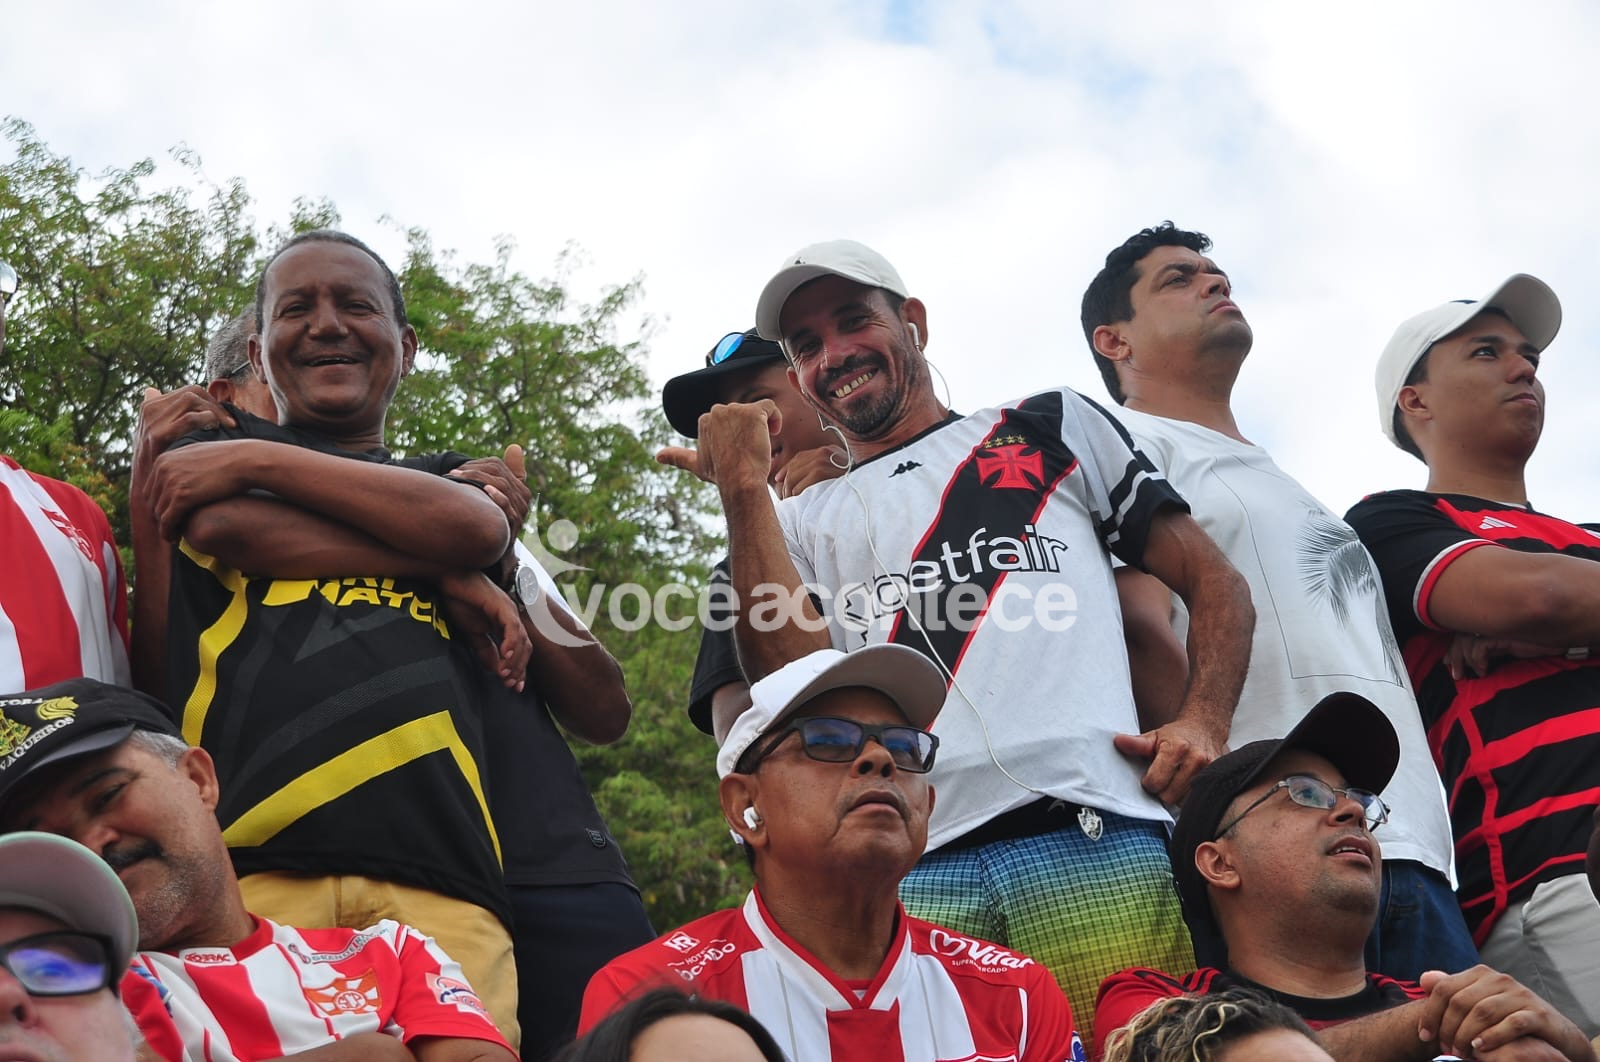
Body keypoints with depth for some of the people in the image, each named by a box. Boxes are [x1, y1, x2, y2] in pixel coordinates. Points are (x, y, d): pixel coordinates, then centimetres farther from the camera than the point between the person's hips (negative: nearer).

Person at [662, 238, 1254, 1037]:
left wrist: (1203, 722, 0)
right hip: (913, 869, 1)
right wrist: (743, 487, 4)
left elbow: (1211, 579, 18)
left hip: (1090, 830, -1)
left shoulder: (1053, 427, 22)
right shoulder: (806, 520, 23)